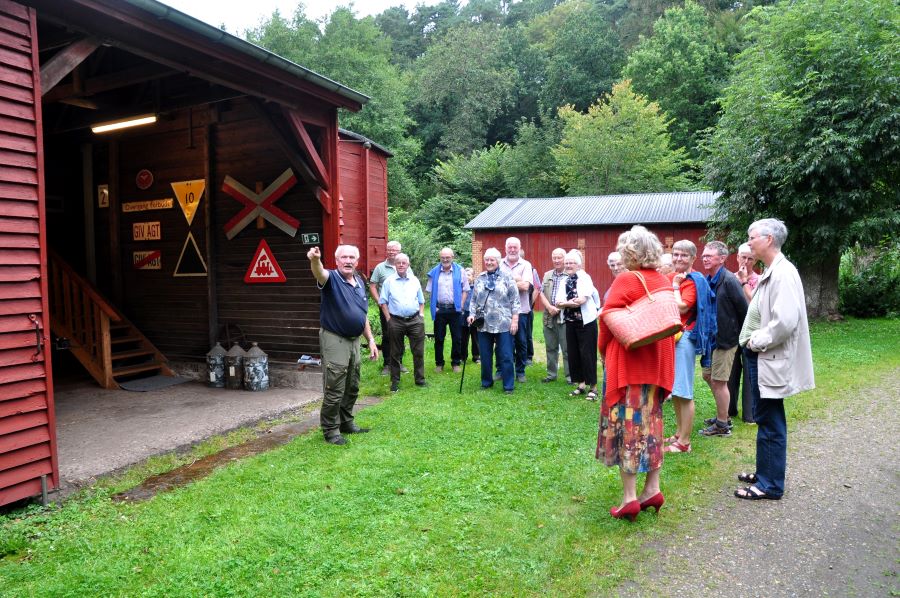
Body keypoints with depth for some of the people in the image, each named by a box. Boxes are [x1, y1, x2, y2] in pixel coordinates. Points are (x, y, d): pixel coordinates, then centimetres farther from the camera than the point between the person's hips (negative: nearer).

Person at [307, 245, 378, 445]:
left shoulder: (360, 282, 10)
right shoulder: (332, 278, -11)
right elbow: (320, 273, -37)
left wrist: (371, 340, 13)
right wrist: (315, 260, -59)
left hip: (354, 340, 7)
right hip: (334, 340, -7)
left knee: (352, 388, 17)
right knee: (334, 390, -2)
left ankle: (347, 422, 33)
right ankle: (330, 430, 12)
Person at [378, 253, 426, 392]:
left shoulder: (415, 281, 11)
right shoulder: (389, 282, 3)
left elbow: (421, 301, 18)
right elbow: (383, 302, 3)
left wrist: (421, 315, 6)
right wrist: (388, 319, -4)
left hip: (415, 320, 2)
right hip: (396, 321, -2)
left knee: (418, 351, 4)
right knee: (396, 353, 7)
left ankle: (420, 379, 15)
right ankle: (395, 381, 16)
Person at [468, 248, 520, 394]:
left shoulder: (507, 278, 0)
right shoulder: (479, 279, 11)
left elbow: (515, 300, -2)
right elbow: (474, 300, 15)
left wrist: (514, 320, -8)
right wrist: (472, 314, 0)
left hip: (503, 325, -4)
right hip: (483, 325, 4)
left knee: (506, 357, 0)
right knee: (485, 356, 12)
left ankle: (508, 386, 9)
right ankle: (486, 382, 27)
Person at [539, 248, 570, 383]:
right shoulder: (547, 275, 15)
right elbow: (542, 293, 9)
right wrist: (549, 307, -6)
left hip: (565, 316, -5)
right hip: (549, 316, 6)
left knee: (567, 349, -2)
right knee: (551, 348, 13)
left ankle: (570, 376, 5)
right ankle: (551, 374, 23)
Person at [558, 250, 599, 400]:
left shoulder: (585, 278, -7)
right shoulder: (565, 281, 11)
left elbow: (582, 300, -19)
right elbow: (559, 302, 2)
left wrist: (566, 303, -8)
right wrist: (571, 303, -17)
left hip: (586, 321, -6)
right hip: (570, 322, 6)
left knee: (587, 354, -4)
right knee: (573, 353, 7)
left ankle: (592, 387, 5)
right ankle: (581, 384, 19)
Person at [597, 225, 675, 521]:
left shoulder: (626, 281, -15)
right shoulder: (664, 282, 5)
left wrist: (603, 350, -2)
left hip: (627, 363, -7)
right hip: (657, 363, 7)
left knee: (626, 425, 0)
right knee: (650, 423, 15)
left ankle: (629, 497, 2)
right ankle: (652, 489, 20)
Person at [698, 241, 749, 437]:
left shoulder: (729, 281, -18)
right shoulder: (708, 281, 6)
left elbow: (743, 309, -16)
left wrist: (740, 334, -6)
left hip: (726, 338, -9)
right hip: (711, 337, 9)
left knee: (719, 381, -1)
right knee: (708, 376, 17)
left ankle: (722, 425, 13)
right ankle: (723, 416, 32)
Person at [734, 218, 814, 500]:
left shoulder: (783, 273, -18)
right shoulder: (770, 272, 12)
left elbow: (785, 321, -28)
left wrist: (757, 341, -15)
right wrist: (753, 341, 8)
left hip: (769, 359, -10)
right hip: (759, 356, 10)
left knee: (770, 423, 1)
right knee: (764, 419, 18)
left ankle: (770, 485, 12)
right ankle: (765, 473, 31)